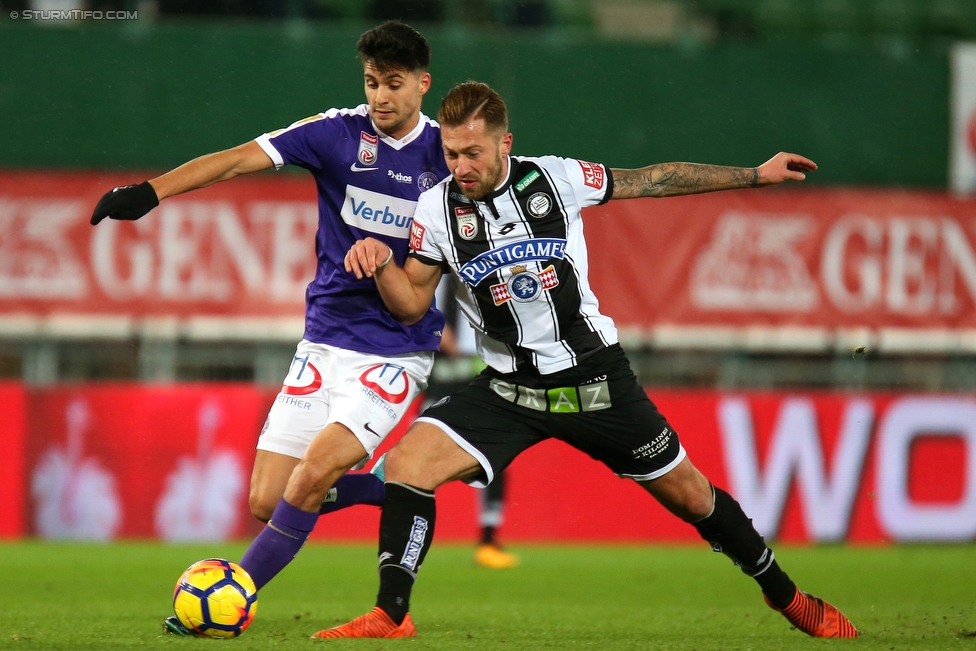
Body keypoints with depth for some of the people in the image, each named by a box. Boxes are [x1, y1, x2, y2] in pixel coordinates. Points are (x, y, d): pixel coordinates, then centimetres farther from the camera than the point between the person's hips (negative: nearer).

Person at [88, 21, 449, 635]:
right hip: (324, 345, 3)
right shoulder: (339, 132, -4)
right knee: (267, 502, -1)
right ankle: (388, 492, 22)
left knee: (311, 476, -22)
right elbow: (238, 160, -13)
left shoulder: (449, 153, -4)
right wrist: (152, 191, -26)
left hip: (396, 353, -3)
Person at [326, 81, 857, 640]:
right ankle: (391, 616, -15)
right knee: (406, 463, -20)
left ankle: (786, 596, 28)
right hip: (508, 390, 1)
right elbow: (412, 304, 1)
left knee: (689, 495, 7)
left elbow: (655, 180, 3)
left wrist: (756, 175, 9)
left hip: (596, 379, -1)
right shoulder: (437, 210, -6)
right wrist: (379, 263, -21)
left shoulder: (554, 178, -9)